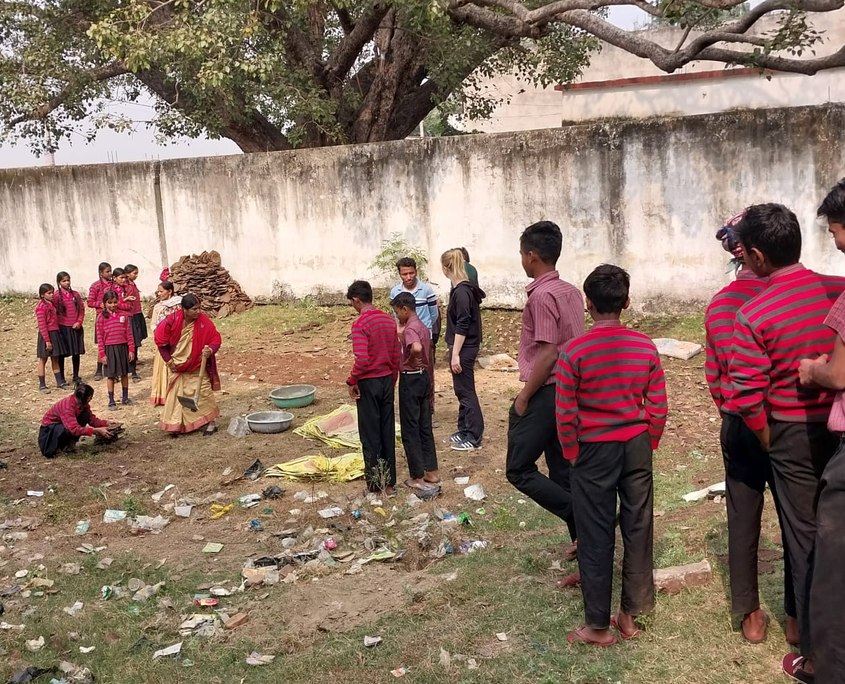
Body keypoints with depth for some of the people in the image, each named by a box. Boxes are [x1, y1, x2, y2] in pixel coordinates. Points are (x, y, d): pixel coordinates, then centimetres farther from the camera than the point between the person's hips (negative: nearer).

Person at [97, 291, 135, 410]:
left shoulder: (123, 315, 2)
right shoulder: (102, 318, -4)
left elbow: (129, 333, 3)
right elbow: (100, 337, -4)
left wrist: (131, 349, 1)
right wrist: (102, 354, -7)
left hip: (123, 347, 2)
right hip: (109, 348, -2)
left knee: (125, 374, 12)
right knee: (111, 375, 4)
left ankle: (125, 398, 26)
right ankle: (111, 401, 13)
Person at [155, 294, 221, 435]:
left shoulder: (204, 321, -19)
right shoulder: (172, 321, -19)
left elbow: (215, 339, -11)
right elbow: (161, 341, -4)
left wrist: (210, 350, -32)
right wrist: (168, 360, -3)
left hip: (198, 367, -1)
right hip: (177, 366, 1)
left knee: (203, 392, -4)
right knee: (176, 394, 8)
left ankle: (211, 422, 9)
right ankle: (176, 425, 20)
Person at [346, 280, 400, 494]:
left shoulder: (360, 324, -16)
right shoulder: (390, 320, 5)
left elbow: (362, 359, -25)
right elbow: (396, 356, 9)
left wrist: (352, 381, -11)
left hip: (368, 383, -6)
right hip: (387, 380, 6)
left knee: (370, 436, 3)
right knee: (388, 433, 12)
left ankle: (375, 486, 10)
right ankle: (389, 482, 19)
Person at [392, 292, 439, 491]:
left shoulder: (409, 329, -19)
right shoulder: (422, 327, 11)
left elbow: (416, 348, -41)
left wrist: (410, 360, -22)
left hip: (410, 380, -9)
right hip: (423, 377, 9)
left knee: (410, 431, 0)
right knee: (425, 427, 14)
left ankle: (418, 478, 6)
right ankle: (432, 472, 20)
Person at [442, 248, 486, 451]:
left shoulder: (461, 292, -19)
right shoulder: (463, 289, 10)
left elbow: (462, 326, -21)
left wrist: (455, 354, -21)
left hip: (463, 349, -9)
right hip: (464, 347, 9)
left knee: (465, 391, -3)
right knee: (462, 390, 16)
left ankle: (474, 437, 4)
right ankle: (464, 430, 26)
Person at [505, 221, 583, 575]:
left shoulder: (542, 295, -17)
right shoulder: (571, 292, 10)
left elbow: (547, 353, -22)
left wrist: (523, 397, -14)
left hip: (544, 395, -9)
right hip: (569, 393, 9)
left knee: (519, 470, 2)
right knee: (563, 473, 14)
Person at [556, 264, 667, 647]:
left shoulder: (574, 352, -12)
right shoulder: (645, 347, -2)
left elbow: (565, 414, -11)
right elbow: (658, 407, 1)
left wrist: (572, 454, 3)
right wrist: (648, 446, 14)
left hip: (594, 450, -3)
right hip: (637, 447, 3)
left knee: (595, 537, 5)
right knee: (638, 529, 13)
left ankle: (598, 626, 14)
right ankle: (630, 615, 24)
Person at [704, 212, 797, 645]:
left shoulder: (717, 304, 2)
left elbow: (712, 373, 7)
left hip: (736, 425, 5)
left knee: (742, 519, 11)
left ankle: (750, 616, 21)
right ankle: (796, 617, 21)